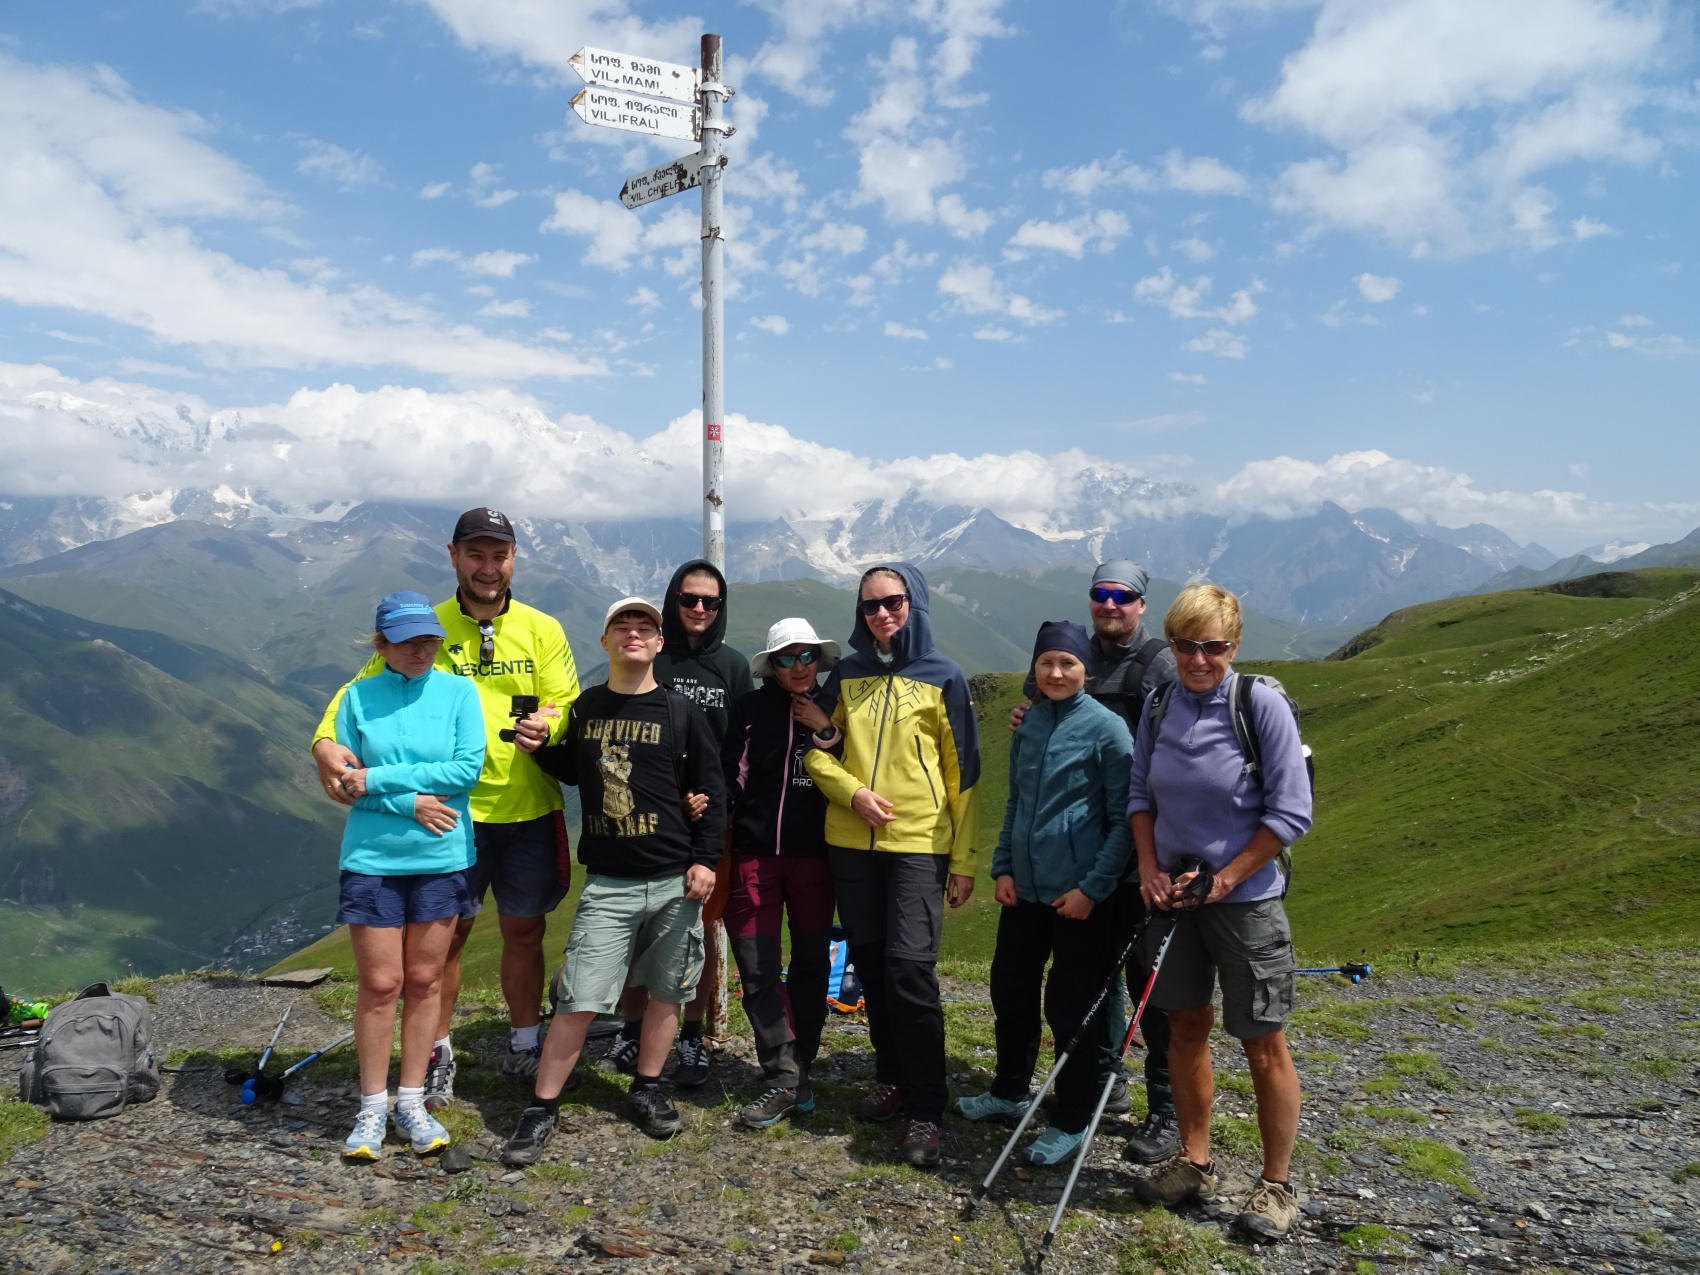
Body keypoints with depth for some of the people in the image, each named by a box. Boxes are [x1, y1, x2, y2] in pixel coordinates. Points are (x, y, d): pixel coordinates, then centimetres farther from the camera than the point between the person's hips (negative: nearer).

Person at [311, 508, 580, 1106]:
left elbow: (567, 705, -1)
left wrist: (545, 725, -25)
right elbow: (362, 690, -1)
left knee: (525, 930, 13)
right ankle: (437, 1055, 26)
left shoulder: (542, 630, 3)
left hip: (528, 811, 1)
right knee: (444, 933, 5)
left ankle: (523, 1049, 32)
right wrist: (326, 741, -20)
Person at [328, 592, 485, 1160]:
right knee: (379, 983, 3)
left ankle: (411, 1102, 22)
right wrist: (411, 802, -15)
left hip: (442, 857, 1)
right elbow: (344, 781, -2)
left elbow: (468, 768, -12)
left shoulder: (458, 692, -1)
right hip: (372, 857, 0)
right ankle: (372, 1108, 18)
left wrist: (378, 779, -12)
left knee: (424, 980, 9)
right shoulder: (358, 696, 1)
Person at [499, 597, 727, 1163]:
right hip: (608, 883, 0)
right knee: (577, 1001, -4)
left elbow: (711, 790, 2)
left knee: (666, 991, 10)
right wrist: (541, 747, 4)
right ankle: (541, 1110, 10)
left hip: (676, 881, 0)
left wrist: (705, 859, -5)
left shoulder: (681, 712, 0)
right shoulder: (584, 708, 7)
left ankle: (646, 1092, 29)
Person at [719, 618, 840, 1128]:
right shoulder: (750, 708, 2)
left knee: (811, 962, 8)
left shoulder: (832, 711, 8)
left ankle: (799, 1068, 22)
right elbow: (728, 775, 1)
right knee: (758, 969, -5)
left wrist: (828, 730, -9)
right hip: (756, 852, -2)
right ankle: (783, 1080, 2)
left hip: (815, 854, 2)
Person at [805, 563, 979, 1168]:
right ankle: (893, 1078, 27)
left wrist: (964, 858, -3)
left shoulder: (943, 678, 0)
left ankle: (925, 1108, -1)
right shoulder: (846, 676, 9)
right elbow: (819, 752, 10)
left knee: (909, 966, -13)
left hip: (920, 844, -4)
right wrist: (854, 791, -10)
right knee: (870, 964, 10)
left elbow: (963, 773, 0)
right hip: (852, 842, 4)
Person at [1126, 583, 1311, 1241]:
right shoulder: (1159, 705, 0)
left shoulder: (1263, 703, -14)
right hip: (1171, 892, 5)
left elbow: (1291, 812, -13)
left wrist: (1223, 880, -12)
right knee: (1186, 1026, 13)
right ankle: (1194, 1163, 29)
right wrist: (1149, 868, -3)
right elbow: (1139, 793, 10)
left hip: (1246, 898, -4)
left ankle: (1276, 1185, 20)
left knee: (1263, 1042, 3)